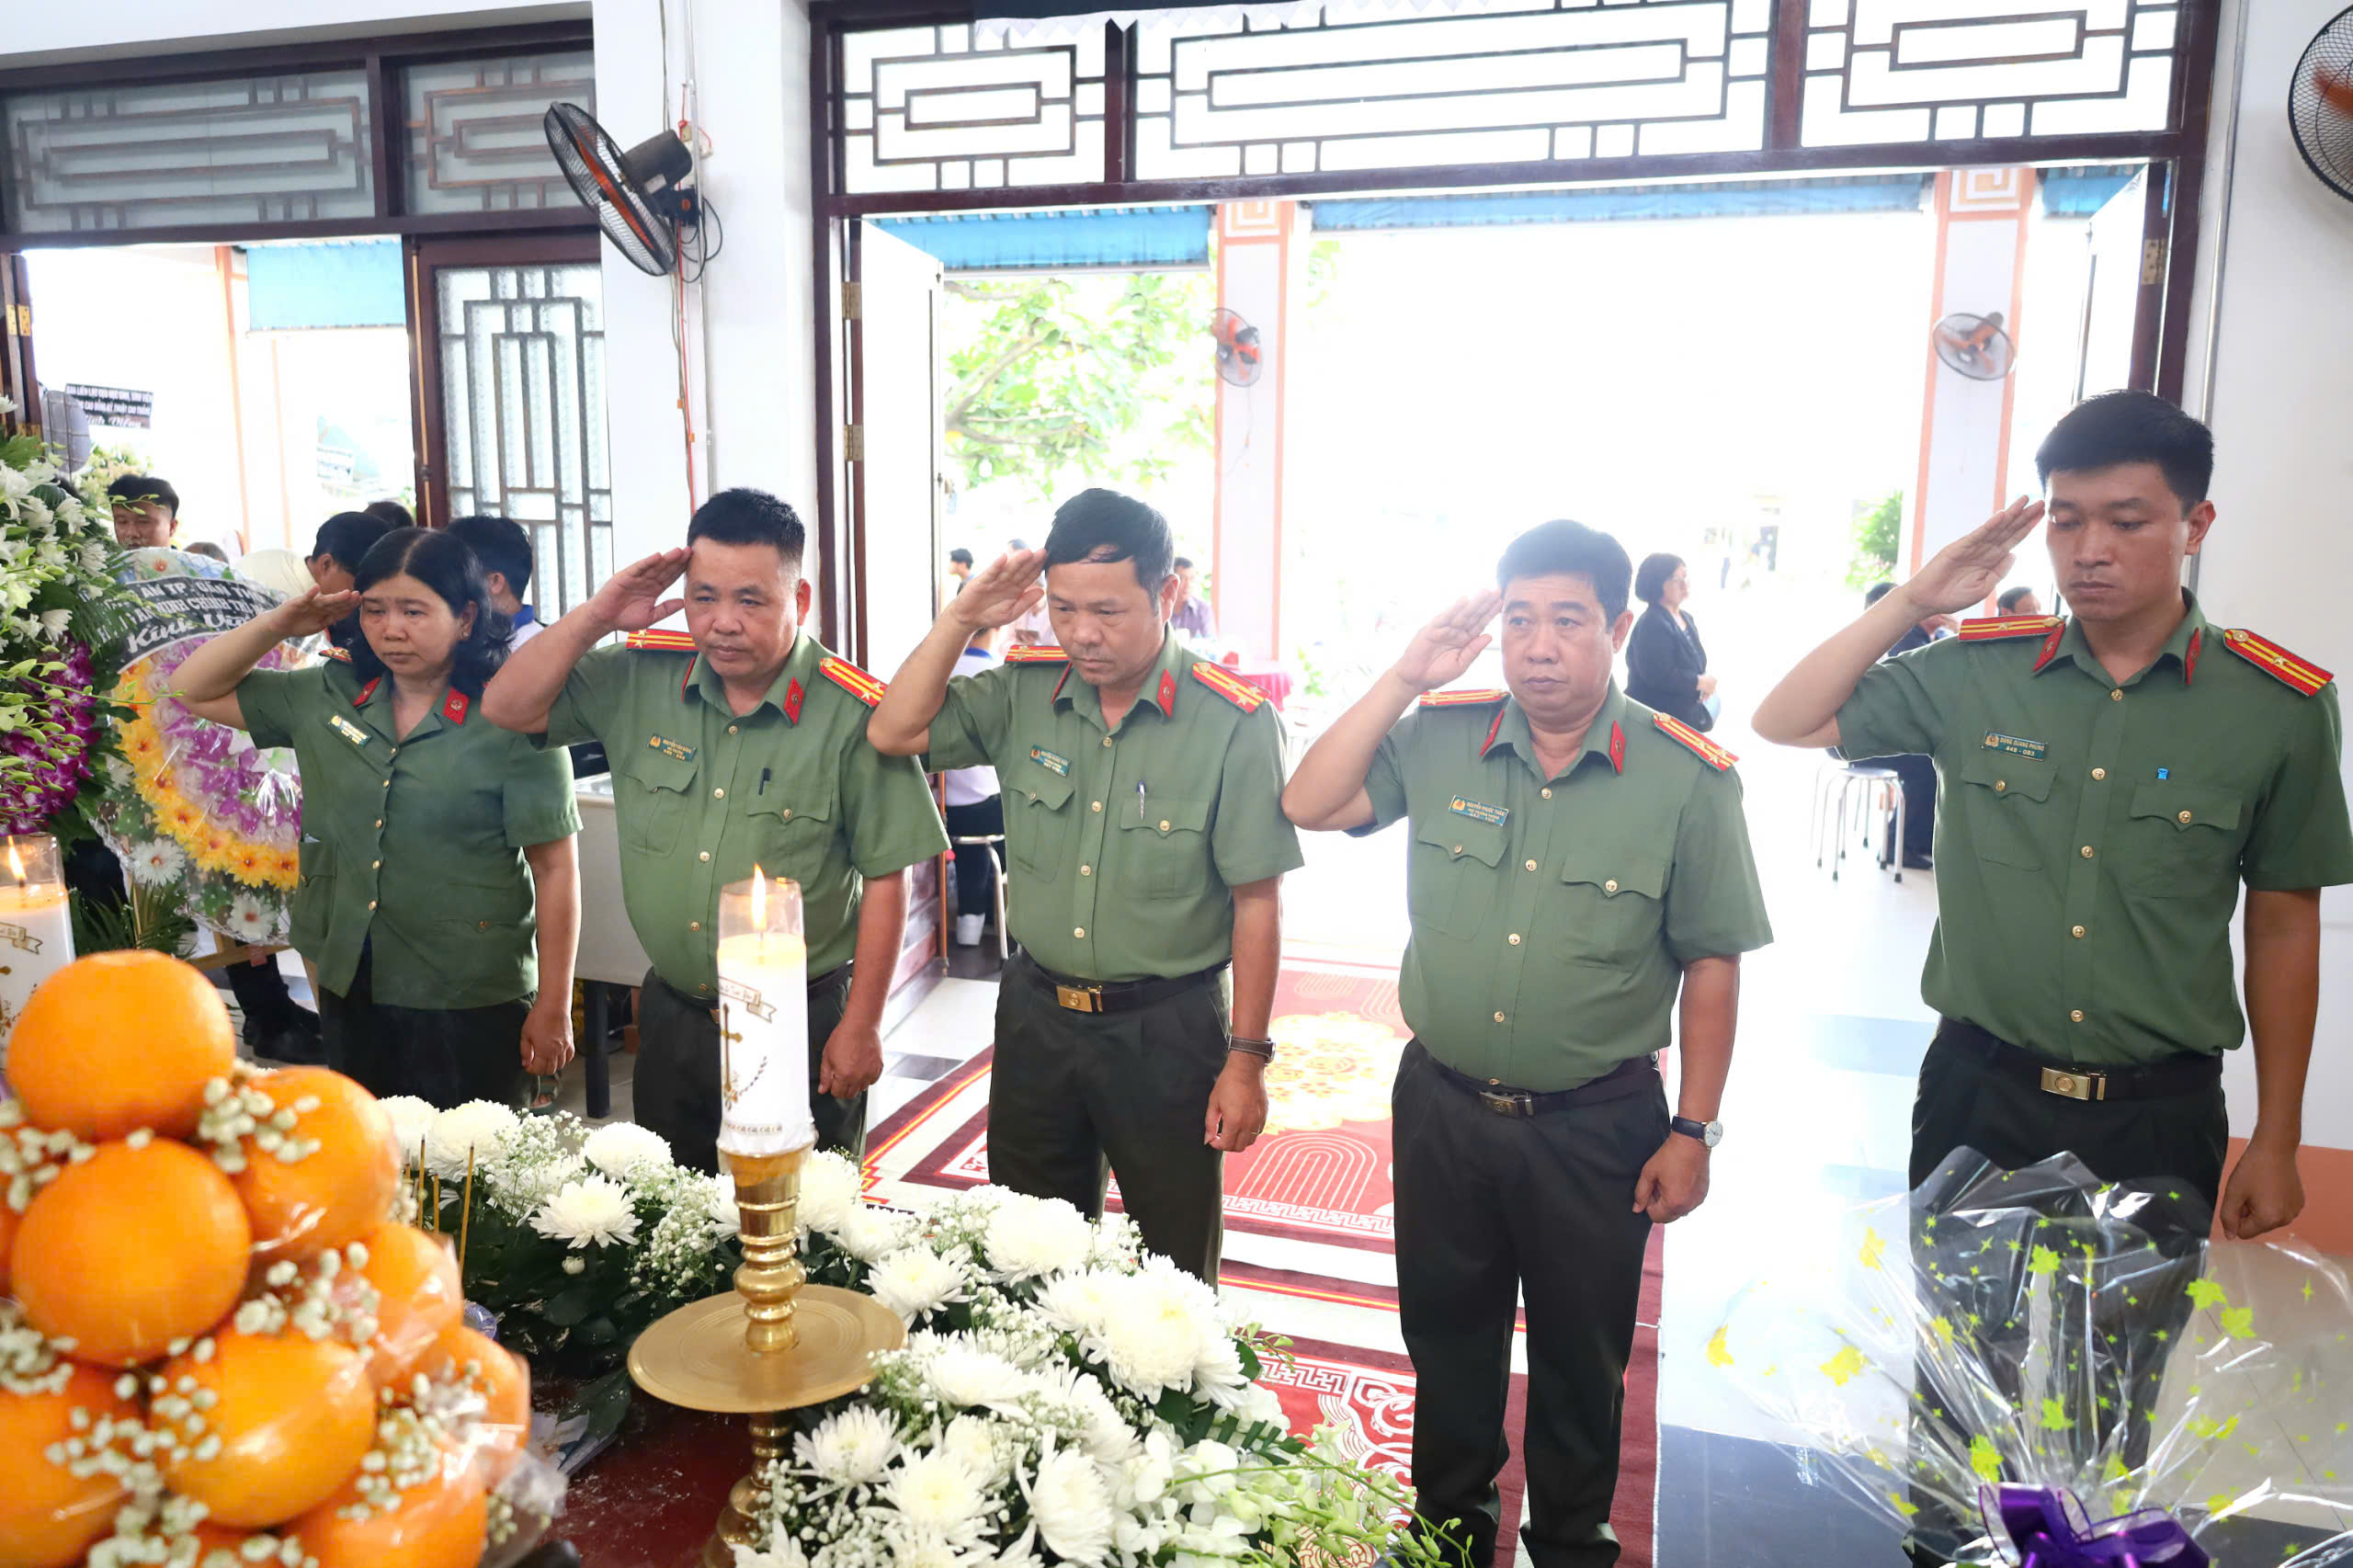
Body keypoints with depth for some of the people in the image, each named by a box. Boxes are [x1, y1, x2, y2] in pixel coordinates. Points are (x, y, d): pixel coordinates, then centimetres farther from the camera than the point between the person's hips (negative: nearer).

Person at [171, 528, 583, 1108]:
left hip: (470, 1007, -5)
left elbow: (555, 870, -12)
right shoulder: (326, 696, 5)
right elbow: (196, 691, 15)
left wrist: (553, 1006, -10)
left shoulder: (510, 721, -13)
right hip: (350, 990, 5)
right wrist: (277, 624, -2)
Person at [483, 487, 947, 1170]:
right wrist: (597, 616, -8)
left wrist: (860, 1027, -10)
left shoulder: (853, 713, -15)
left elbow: (885, 877, -11)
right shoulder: (639, 679, -1)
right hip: (672, 1014, 5)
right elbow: (507, 708, 3)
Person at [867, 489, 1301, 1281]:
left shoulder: (1234, 724, -15)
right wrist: (963, 616, -11)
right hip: (1036, 1012, 4)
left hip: (1168, 1029, -4)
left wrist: (1246, 1060, -10)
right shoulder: (1024, 693, -2)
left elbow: (1256, 902, -12)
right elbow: (895, 732, -2)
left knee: (1175, 1263, 13)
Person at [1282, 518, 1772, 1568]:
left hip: (1597, 1126, -2)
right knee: (1446, 1335, 21)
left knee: (1580, 1359, 17)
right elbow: (1310, 805, -8)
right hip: (1442, 1107, 3)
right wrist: (1407, 679, -13)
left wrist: (1693, 1133, -6)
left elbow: (1711, 964, -6)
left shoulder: (1688, 779, -11)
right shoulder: (1439, 740, -4)